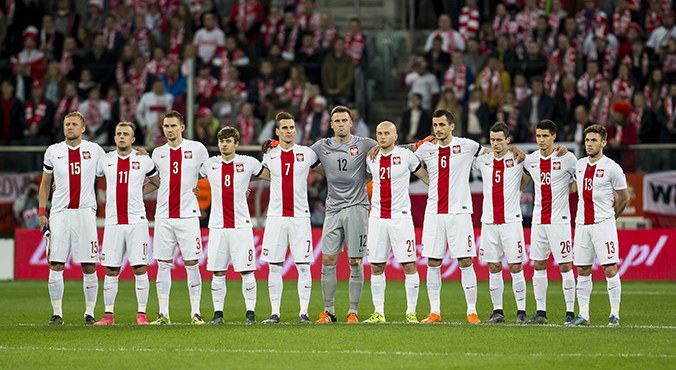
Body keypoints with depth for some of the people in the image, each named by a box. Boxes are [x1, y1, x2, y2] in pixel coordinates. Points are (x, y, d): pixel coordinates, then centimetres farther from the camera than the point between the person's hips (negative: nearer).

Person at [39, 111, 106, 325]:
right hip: (59, 213, 1)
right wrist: (41, 212, 7)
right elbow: (45, 184, 16)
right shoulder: (53, 152, 8)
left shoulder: (94, 151, 6)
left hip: (85, 213, -1)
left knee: (89, 267, -3)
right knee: (56, 265, -3)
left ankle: (90, 313, 7)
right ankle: (57, 314, 4)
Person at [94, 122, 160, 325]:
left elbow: (157, 182, 18)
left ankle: (142, 314, 2)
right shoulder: (105, 160, 7)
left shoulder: (144, 161, 3)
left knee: (140, 269, -4)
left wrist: (137, 192, 9)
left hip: (137, 221, -1)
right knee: (111, 270, 2)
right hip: (113, 222, 1)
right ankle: (108, 314, 10)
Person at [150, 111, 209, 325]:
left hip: (188, 214, -3)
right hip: (164, 216, 3)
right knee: (163, 264, 2)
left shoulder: (197, 149, 2)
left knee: (191, 263, -3)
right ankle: (163, 313, 6)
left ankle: (196, 312, 3)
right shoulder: (158, 153, 10)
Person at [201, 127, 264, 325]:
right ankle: (218, 313, 10)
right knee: (217, 273, 2)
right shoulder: (210, 164, 7)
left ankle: (250, 313, 3)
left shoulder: (248, 163, 1)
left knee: (247, 271, -4)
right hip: (217, 225, 2)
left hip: (241, 225, -2)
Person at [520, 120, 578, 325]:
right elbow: (521, 185, 21)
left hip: (560, 220, -5)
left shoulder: (567, 158, -6)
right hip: (538, 220, 5)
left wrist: (567, 188, -7)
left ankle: (570, 312, 1)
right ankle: (541, 312, 11)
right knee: (538, 265, 5)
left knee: (565, 266, -4)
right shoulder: (530, 160, 7)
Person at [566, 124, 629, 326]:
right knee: (582, 270, 5)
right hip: (582, 224, 5)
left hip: (603, 224, -5)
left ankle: (614, 314, -2)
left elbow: (624, 198, 3)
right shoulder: (579, 165, 10)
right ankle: (583, 315, 9)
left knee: (610, 269, -7)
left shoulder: (612, 168, -6)